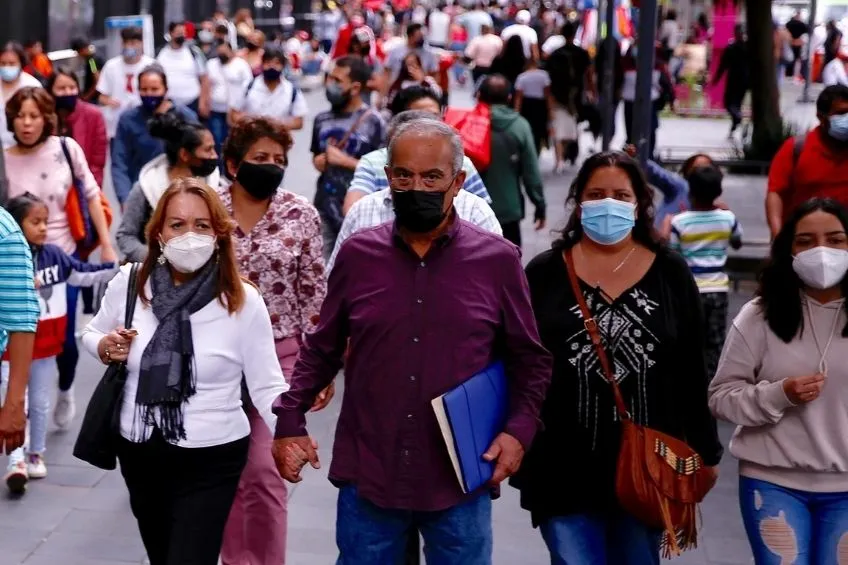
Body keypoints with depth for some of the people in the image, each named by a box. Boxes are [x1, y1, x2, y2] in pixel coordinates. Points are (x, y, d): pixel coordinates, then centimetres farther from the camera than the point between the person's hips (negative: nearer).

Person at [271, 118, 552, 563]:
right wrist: (291, 422, 3)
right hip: (368, 479, 1)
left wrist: (520, 428, -8)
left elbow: (530, 360, 6)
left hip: (461, 483, -1)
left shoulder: (498, 260, -2)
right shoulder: (357, 254, 2)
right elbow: (320, 350, 11)